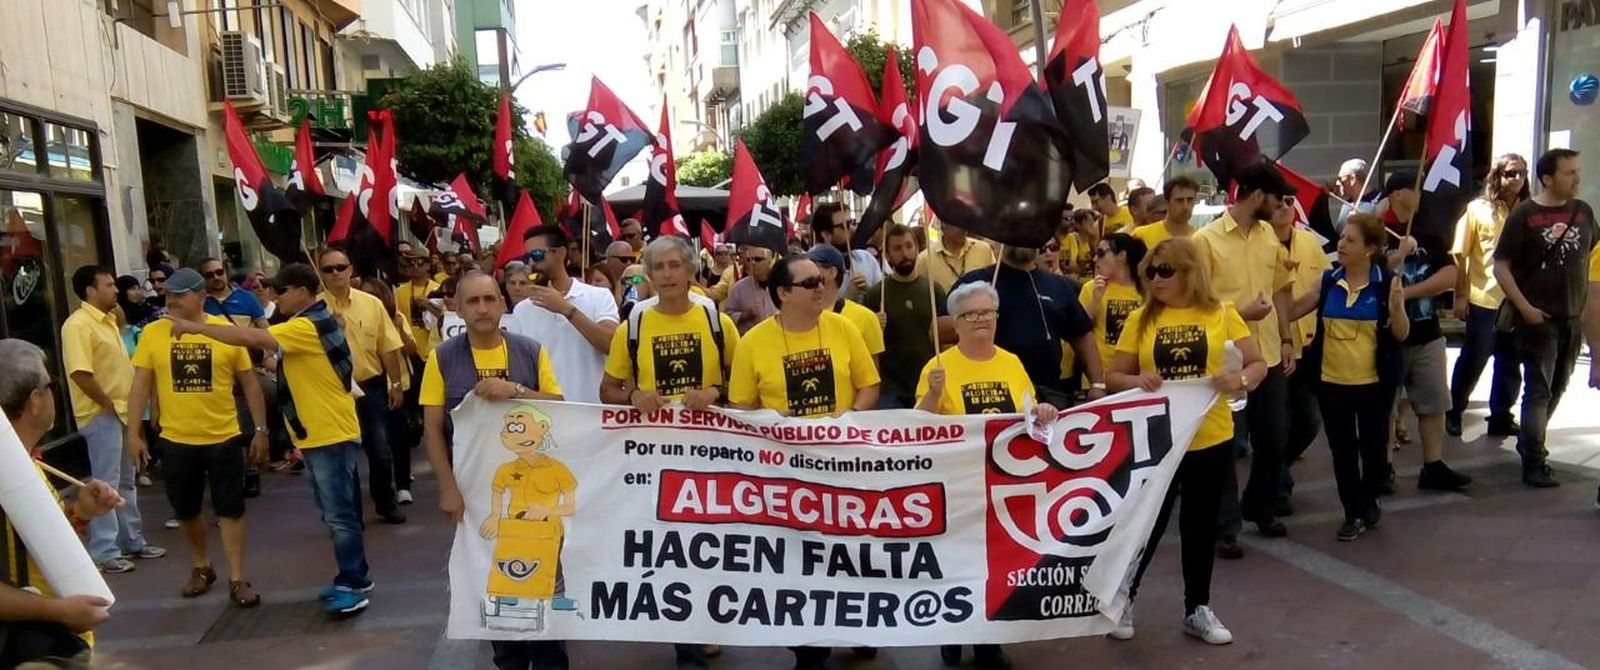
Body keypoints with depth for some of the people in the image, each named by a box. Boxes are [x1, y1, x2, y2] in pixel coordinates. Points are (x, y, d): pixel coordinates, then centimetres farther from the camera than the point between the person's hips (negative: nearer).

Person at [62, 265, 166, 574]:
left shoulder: (108, 320, 13)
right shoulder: (78, 325, -16)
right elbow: (80, 374, -24)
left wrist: (129, 405, 12)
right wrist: (108, 405, -17)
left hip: (124, 412, 9)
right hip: (101, 415, -9)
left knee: (126, 481, 16)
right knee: (106, 484, -3)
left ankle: (132, 541, 26)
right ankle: (104, 551, 5)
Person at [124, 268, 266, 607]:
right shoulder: (153, 333, -2)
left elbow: (250, 383, 1)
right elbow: (141, 384, 2)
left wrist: (260, 430, 0)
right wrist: (133, 432, -3)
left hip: (223, 437, -2)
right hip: (175, 439, 2)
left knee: (230, 510, 2)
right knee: (186, 510, 15)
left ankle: (237, 580, 11)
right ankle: (202, 567, 36)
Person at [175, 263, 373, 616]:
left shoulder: (309, 326, -18)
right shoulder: (312, 323, 15)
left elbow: (251, 338, -27)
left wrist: (196, 327, -19)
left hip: (331, 434, -11)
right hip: (318, 434, 11)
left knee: (340, 513, -5)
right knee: (336, 511, 15)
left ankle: (352, 586, 1)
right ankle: (355, 577, 24)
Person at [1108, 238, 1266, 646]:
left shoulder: (1221, 313, -1)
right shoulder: (1141, 319, -2)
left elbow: (1258, 365, 2)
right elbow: (1115, 377, 2)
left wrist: (1239, 379, -20)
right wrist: (1139, 380, -20)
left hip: (1211, 438, 1)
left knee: (1201, 525, 13)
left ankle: (1197, 609, 29)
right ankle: (1123, 598, 25)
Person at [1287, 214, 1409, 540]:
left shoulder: (1387, 282, -7)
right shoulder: (1328, 280, 0)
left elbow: (1401, 335, -5)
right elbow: (1291, 310, 7)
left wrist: (1396, 307, -23)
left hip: (1374, 382, -2)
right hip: (1331, 381, 2)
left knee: (1373, 445, 10)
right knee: (1342, 449, 8)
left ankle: (1369, 502, 35)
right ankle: (1354, 513, 21)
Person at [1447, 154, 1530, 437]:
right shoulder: (1477, 208, -2)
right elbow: (1459, 255, -2)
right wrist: (1460, 295, -7)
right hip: (1483, 299, -3)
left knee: (1510, 362, 10)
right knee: (1473, 359, 5)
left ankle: (1501, 416, 24)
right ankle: (1454, 411, 21)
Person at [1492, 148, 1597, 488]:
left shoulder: (1583, 211, 5)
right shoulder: (1524, 215, -9)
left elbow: (1591, 256, 17)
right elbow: (1500, 266, -10)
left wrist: (1586, 301, 11)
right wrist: (1524, 307, -16)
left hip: (1572, 318, 5)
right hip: (1538, 318, -5)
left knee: (1557, 387, 15)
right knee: (1538, 390, -5)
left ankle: (1529, 441, 33)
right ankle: (1533, 463, -2)